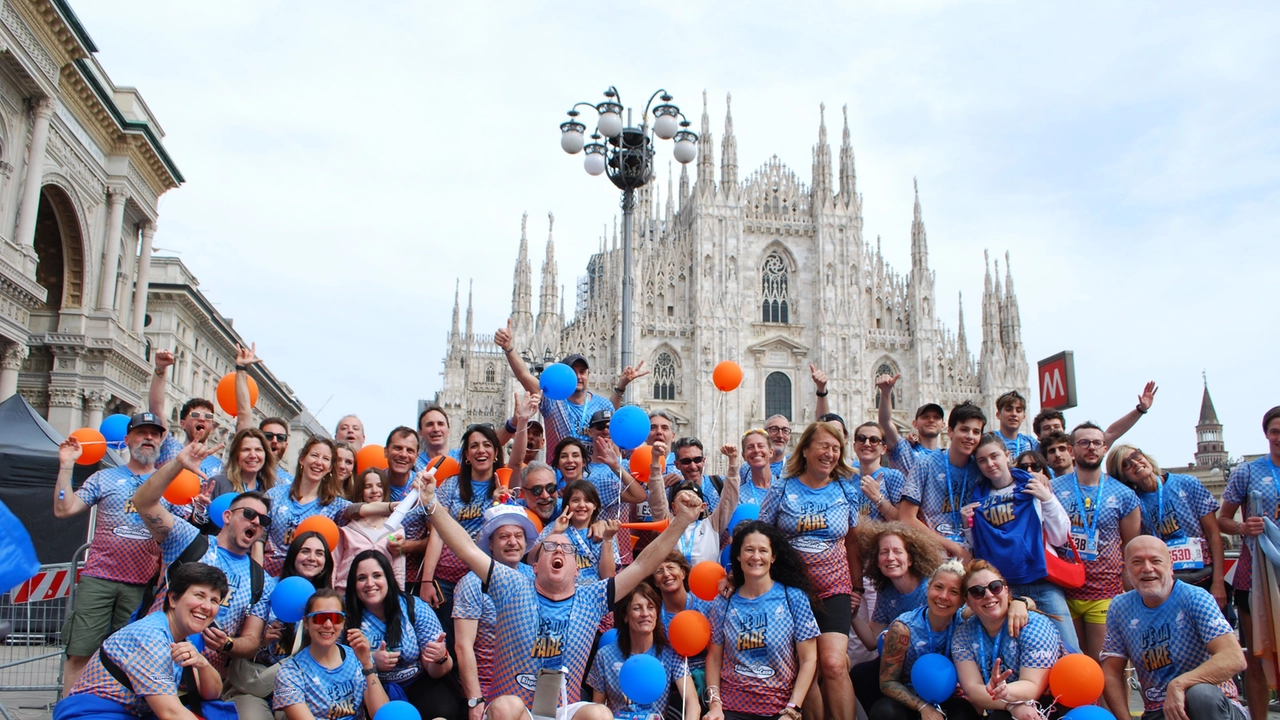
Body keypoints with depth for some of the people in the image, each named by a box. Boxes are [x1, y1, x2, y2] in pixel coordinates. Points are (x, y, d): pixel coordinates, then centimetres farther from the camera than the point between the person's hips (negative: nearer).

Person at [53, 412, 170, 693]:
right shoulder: (105, 478, 11)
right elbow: (63, 509, 3)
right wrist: (67, 466, -1)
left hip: (142, 584, 1)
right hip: (98, 578, 0)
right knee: (80, 653, -3)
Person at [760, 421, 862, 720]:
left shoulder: (848, 492, 4)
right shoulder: (782, 490, -1)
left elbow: (852, 545, 13)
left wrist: (857, 589, 14)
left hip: (834, 591, 0)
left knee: (833, 664, -16)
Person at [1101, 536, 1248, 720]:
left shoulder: (1195, 598, -10)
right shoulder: (1120, 608, 3)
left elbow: (1234, 658, -20)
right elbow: (1112, 672, 6)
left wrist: (1179, 684, -31)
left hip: (1211, 705, -1)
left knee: (1201, 693, -34)